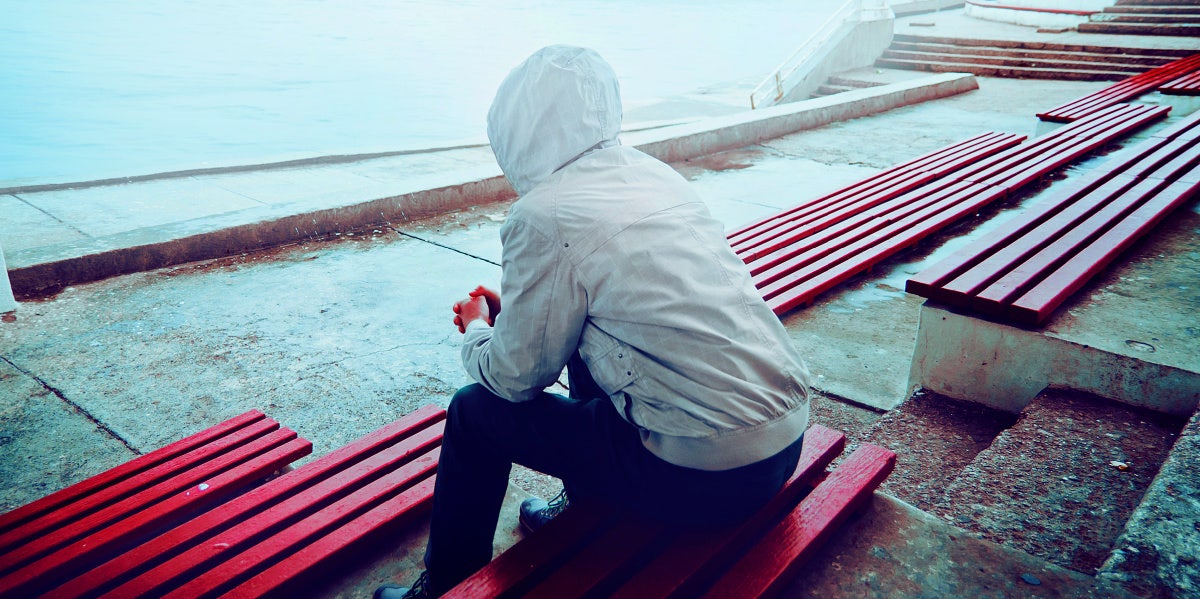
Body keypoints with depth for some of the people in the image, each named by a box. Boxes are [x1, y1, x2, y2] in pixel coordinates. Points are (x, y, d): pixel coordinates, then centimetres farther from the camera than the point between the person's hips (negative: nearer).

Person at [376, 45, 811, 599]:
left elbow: (516, 377, -3)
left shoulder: (544, 216, -15)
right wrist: (514, 308, 27)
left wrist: (477, 329, 17)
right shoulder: (653, 173, 8)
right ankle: (586, 508, 39)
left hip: (708, 480, -8)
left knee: (476, 411, 6)